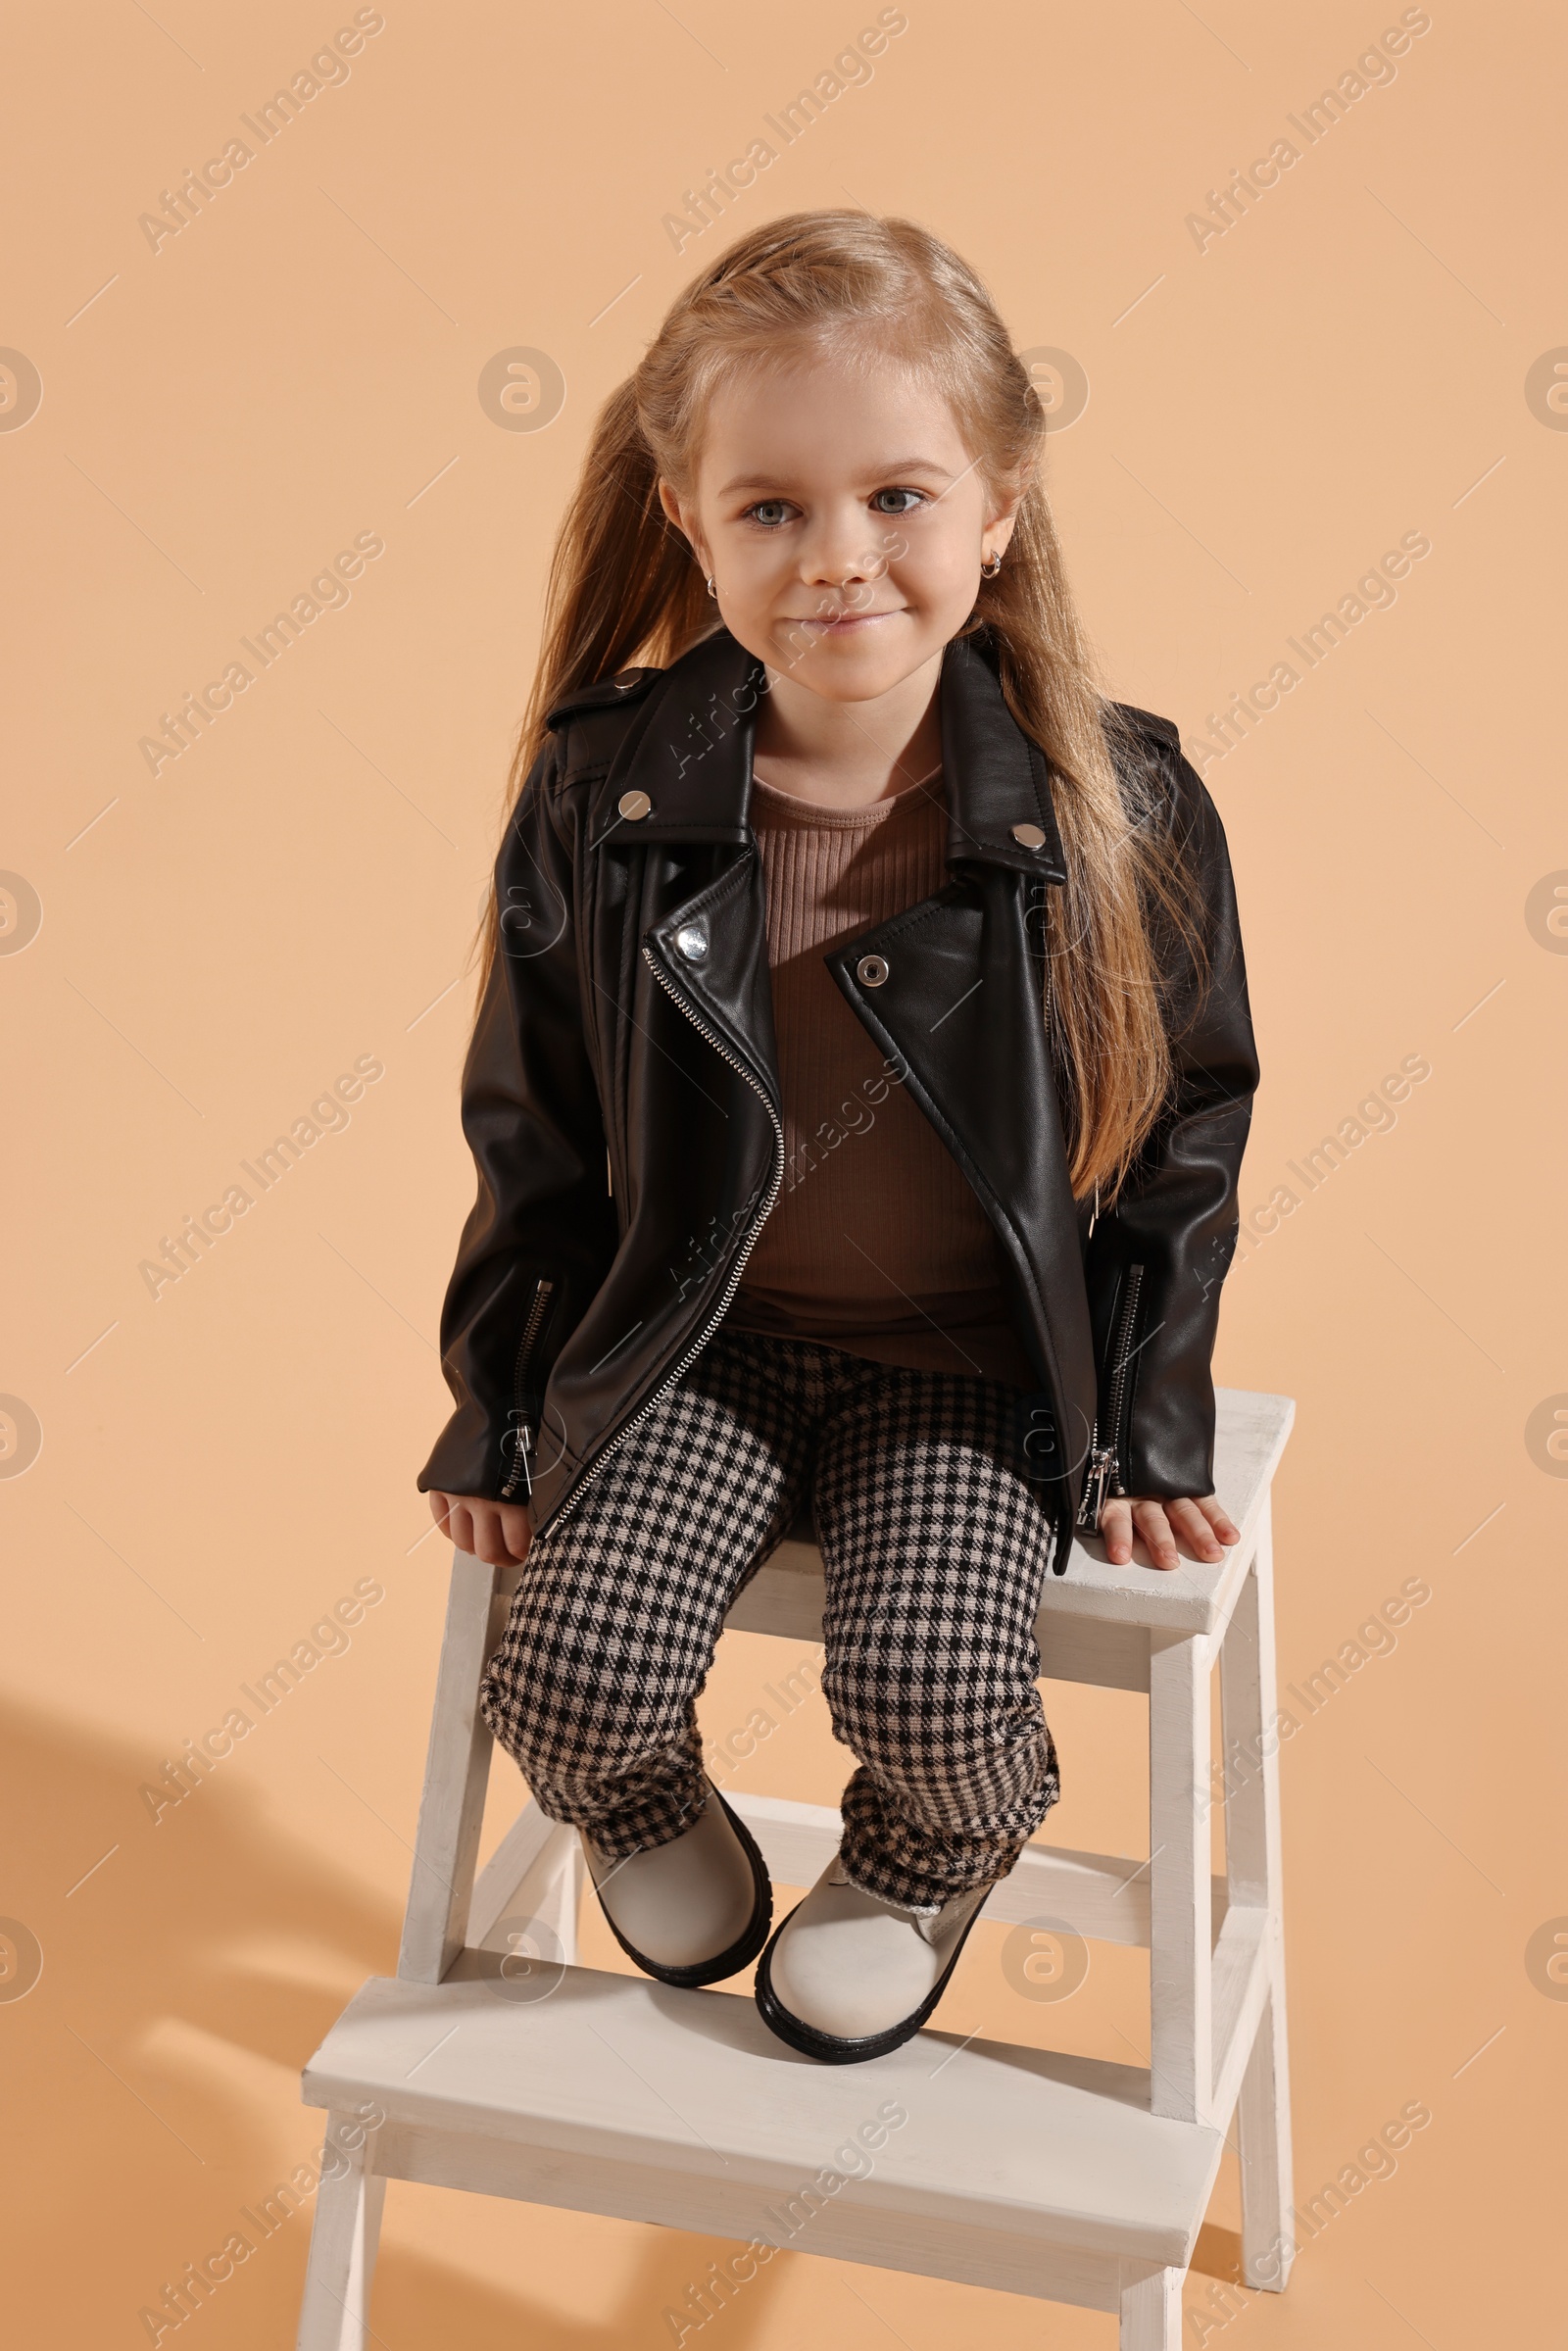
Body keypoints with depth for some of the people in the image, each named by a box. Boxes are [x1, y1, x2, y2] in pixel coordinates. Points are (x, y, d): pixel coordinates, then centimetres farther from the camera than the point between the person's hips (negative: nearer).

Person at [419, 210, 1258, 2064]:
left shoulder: (1116, 811, -13)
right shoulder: (603, 795, -10)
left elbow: (1187, 1130, -1)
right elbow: (533, 1128, 2)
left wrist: (1143, 1430, 0)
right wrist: (501, 1408, 5)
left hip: (978, 1368, -1)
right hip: (691, 1344, 2)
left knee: (929, 1686, -20)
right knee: (571, 1681, -15)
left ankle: (926, 1857, 21)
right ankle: (648, 1814, 25)